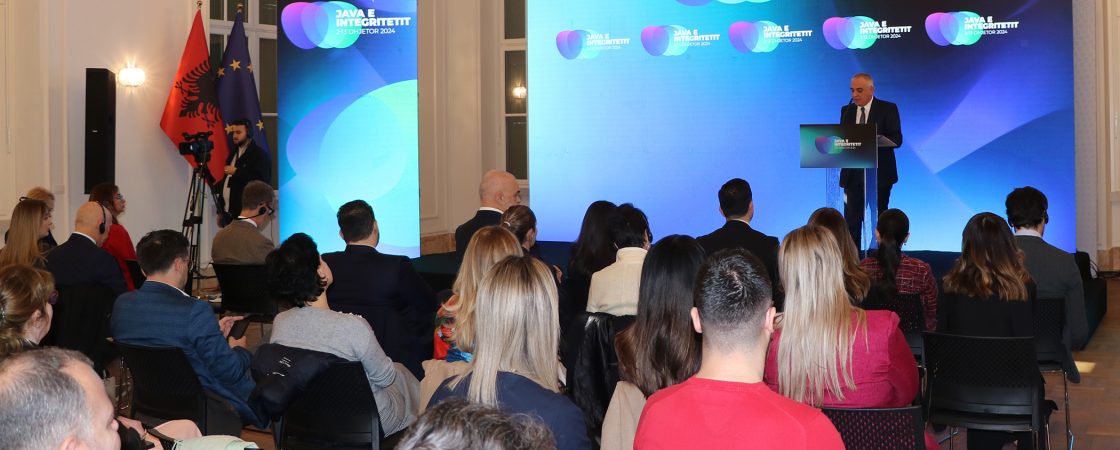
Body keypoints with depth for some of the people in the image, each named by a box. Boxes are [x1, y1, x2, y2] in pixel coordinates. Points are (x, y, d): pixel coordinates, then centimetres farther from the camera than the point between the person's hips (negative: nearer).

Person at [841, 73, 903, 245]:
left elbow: (897, 139, -10)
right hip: (853, 174, 3)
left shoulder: (888, 109, -2)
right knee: (851, 221, -2)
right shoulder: (846, 110, 11)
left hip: (879, 174, -3)